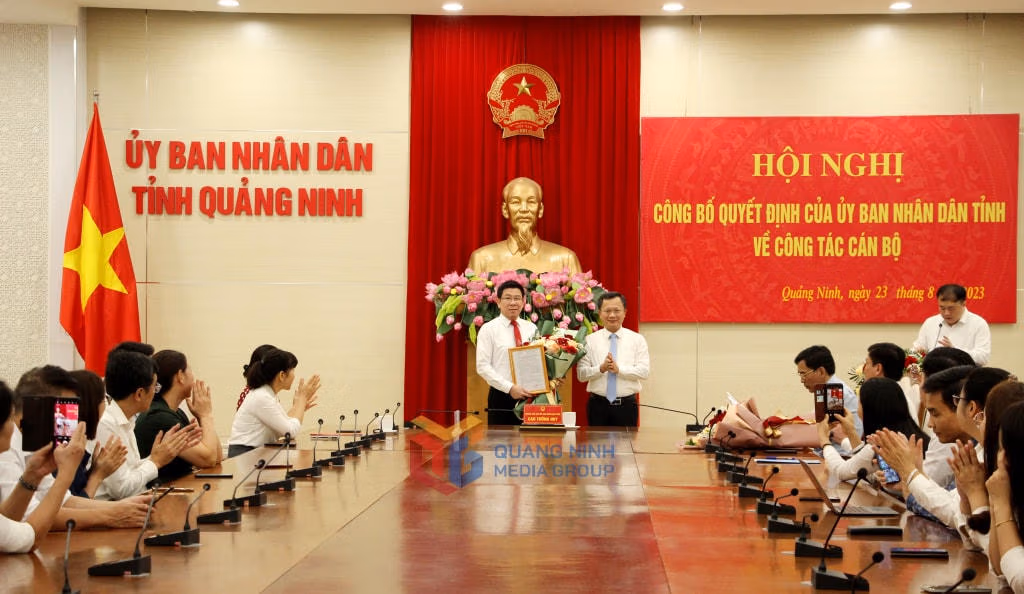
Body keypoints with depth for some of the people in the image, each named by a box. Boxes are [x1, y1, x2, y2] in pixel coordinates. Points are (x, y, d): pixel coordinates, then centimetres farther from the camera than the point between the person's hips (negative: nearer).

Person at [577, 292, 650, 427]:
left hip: (627, 405, 0)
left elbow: (645, 371, -5)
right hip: (598, 404, 0)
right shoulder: (590, 340, 6)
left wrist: (619, 369, -17)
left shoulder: (637, 339, 6)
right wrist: (601, 368, -18)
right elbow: (581, 375, -2)